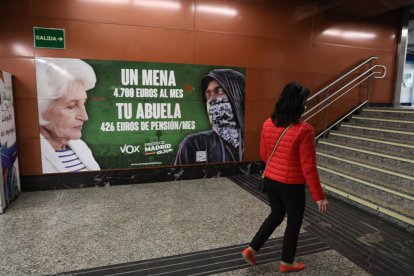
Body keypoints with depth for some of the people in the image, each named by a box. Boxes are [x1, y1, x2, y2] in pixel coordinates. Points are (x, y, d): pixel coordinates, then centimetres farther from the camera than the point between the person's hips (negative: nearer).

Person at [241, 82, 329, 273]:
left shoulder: (268, 124, -4)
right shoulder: (304, 130, -21)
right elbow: (308, 167, -18)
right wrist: (319, 196, -8)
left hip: (270, 179, 6)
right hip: (291, 184, -6)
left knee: (276, 215, 26)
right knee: (294, 221, 17)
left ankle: (251, 250, 26)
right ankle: (286, 263, 35)